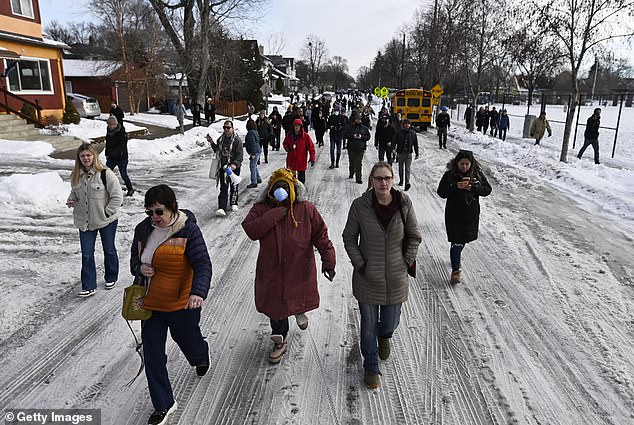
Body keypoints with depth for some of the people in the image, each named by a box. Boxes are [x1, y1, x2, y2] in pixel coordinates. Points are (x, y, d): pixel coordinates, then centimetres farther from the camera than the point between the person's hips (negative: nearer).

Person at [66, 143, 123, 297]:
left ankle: (111, 277, 35)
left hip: (106, 220, -4)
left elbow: (117, 196, -15)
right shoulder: (76, 176, 2)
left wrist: (107, 212, -15)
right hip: (85, 221, 4)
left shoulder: (105, 173, -17)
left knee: (109, 250, 13)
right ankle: (89, 286, 12)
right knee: (86, 254, 2)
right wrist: (71, 201, -1)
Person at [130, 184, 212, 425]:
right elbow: (134, 257, 13)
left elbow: (203, 265, -23)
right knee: (152, 357, 7)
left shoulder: (188, 230, -19)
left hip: (182, 304, -4)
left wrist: (198, 292, -41)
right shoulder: (143, 229, -1)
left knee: (187, 339, 21)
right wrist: (140, 268, -11)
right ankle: (163, 405, 26)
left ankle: (201, 357, 60)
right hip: (150, 303, 4)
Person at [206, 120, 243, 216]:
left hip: (234, 167, -4)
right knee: (223, 188, -1)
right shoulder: (220, 139, 9)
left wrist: (235, 164, -29)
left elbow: (240, 155, -15)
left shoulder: (237, 140, -9)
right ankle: (222, 208, -6)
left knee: (234, 186, 12)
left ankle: (234, 203, 34)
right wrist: (212, 143, 11)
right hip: (223, 167, 4)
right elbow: (217, 151, 23)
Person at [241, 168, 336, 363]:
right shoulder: (261, 209, -5)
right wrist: (274, 215, -26)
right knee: (275, 304, 10)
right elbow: (250, 230, -21)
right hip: (272, 271, 1)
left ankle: (300, 312, 57)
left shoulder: (306, 210, -8)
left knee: (299, 299, 19)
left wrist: (328, 261, -11)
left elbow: (321, 236, -6)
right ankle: (279, 342, 31)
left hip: (299, 269, 0)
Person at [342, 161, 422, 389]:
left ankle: (384, 336, 56)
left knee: (390, 323, 17)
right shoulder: (360, 205, -13)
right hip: (367, 277, -1)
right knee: (369, 324, 11)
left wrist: (407, 261, -3)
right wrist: (360, 265, -8)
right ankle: (371, 368, 34)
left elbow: (414, 236, 3)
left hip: (396, 277, 2)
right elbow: (349, 238, -2)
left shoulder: (404, 203, -9)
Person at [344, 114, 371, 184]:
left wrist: (361, 137, -10)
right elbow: (345, 135, -1)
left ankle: (358, 178, -6)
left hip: (360, 149, -1)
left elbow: (368, 137, 7)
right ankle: (351, 174, 39)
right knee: (352, 163, 15)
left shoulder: (364, 128, 8)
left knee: (359, 164, -7)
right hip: (351, 149, 1)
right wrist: (353, 136, -14)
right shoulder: (349, 127, 6)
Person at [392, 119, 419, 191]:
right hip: (400, 153, 1)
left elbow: (415, 144, 9)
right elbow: (394, 141, -2)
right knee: (401, 168, 14)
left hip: (409, 154, -1)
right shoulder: (399, 132, -1)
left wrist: (417, 154, 10)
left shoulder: (413, 133, 3)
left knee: (407, 169, -10)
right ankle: (401, 181, 31)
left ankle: (407, 183, -16)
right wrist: (393, 148, -20)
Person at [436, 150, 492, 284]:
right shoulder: (449, 175, -9)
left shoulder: (477, 174, -3)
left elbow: (487, 190, -4)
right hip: (454, 214, -3)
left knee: (464, 239, 19)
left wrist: (472, 187, -22)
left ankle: (456, 257, 48)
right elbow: (441, 192, -11)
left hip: (471, 214, 3)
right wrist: (456, 187, -26)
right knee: (457, 242, -5)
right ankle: (455, 270, 5)